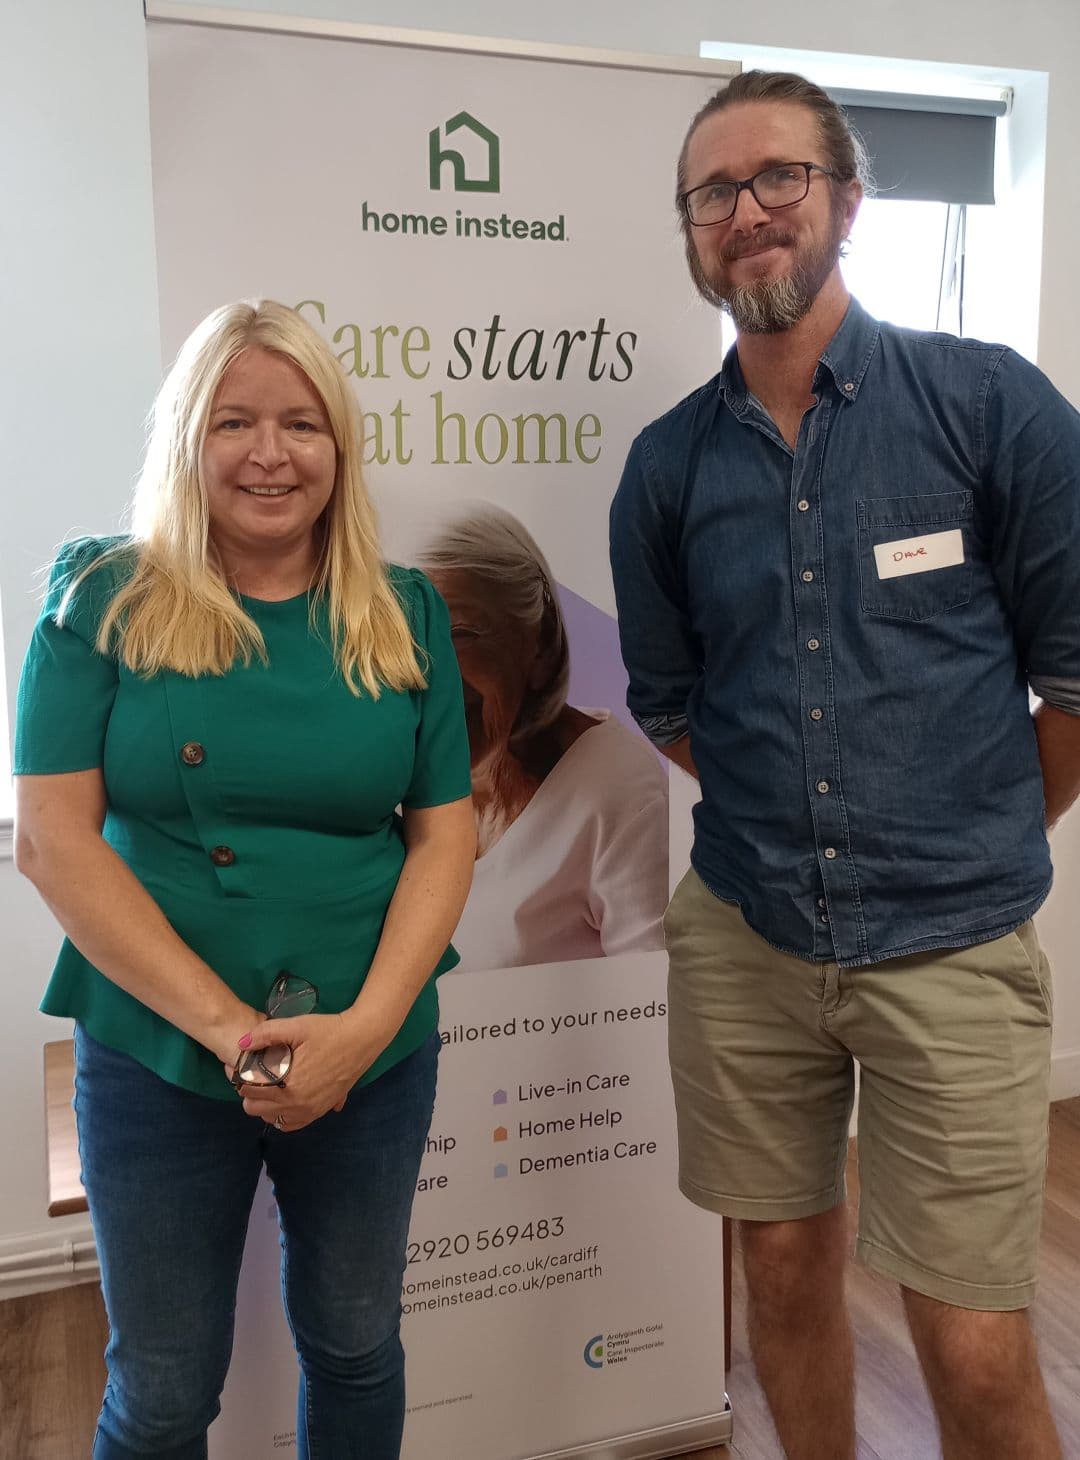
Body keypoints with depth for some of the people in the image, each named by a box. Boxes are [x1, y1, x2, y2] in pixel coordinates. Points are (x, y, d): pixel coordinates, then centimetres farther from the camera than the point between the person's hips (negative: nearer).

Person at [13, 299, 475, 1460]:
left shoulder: (405, 615, 1)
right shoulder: (104, 600, -5)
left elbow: (445, 834, -1)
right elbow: (52, 839, -10)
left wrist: (365, 1026, -14)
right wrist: (222, 1023, -17)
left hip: (374, 1057, 2)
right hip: (155, 1057, -2)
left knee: (354, 1346, 21)